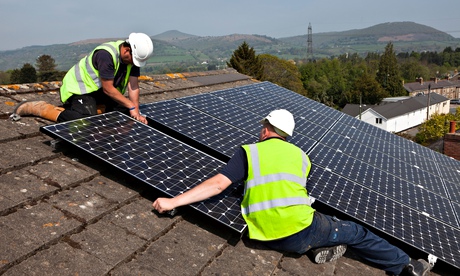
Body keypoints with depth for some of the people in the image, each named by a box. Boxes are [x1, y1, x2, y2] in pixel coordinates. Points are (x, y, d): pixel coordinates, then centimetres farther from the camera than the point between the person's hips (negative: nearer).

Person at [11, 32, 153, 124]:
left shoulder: (133, 55, -7)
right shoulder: (106, 54, -30)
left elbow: (133, 87, -8)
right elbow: (108, 89, -26)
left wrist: (136, 112, -18)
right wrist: (131, 106, -23)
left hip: (98, 90, 8)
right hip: (80, 87, -8)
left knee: (124, 109, -3)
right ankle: (32, 107, -9)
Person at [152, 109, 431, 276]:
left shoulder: (248, 152, 3)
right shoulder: (300, 155, 9)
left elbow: (218, 184, -8)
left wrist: (173, 201, -7)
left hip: (271, 238, 1)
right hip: (302, 229, -1)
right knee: (355, 232, 24)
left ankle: (322, 247, 15)